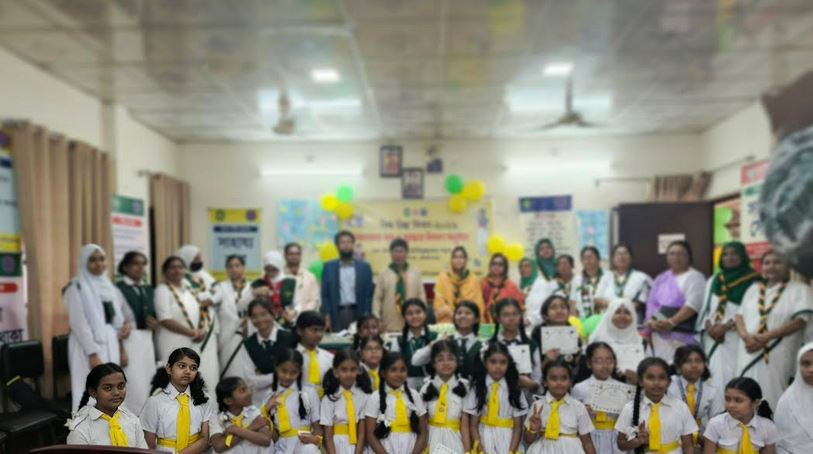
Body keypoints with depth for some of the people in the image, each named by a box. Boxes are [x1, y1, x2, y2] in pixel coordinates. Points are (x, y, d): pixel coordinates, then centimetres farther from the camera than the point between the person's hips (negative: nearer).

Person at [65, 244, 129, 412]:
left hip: (110, 345, 7)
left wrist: (121, 349, 11)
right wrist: (92, 353, -18)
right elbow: (78, 323, -13)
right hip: (89, 347, -6)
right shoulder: (77, 287, -7)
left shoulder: (108, 286, 14)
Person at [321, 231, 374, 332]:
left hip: (358, 313, 0)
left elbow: (369, 294, 5)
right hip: (337, 314, 0)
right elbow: (325, 295, 5)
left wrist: (367, 317, -4)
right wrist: (326, 316, -4)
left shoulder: (364, 267, 6)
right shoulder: (328, 267, 7)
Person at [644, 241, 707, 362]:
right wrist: (651, 321, -5)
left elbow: (693, 304, -13)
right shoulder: (661, 278, 17)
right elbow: (651, 303, 14)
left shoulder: (694, 277, -1)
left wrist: (671, 322, -20)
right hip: (659, 333, 6)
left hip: (682, 334, -5)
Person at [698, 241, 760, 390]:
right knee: (715, 375, 2)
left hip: (736, 338, -4)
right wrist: (709, 327, -4)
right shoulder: (713, 280, 17)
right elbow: (705, 307, 13)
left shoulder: (753, 281, 1)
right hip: (712, 338, 5)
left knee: (732, 376, -10)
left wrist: (725, 327, -15)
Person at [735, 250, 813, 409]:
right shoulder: (754, 289, 17)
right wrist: (746, 336, -9)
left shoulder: (800, 290, 2)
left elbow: (800, 321, -9)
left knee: (773, 399, -7)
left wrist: (765, 338, -18)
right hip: (749, 353, 4)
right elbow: (740, 315, 13)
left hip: (778, 356, -4)